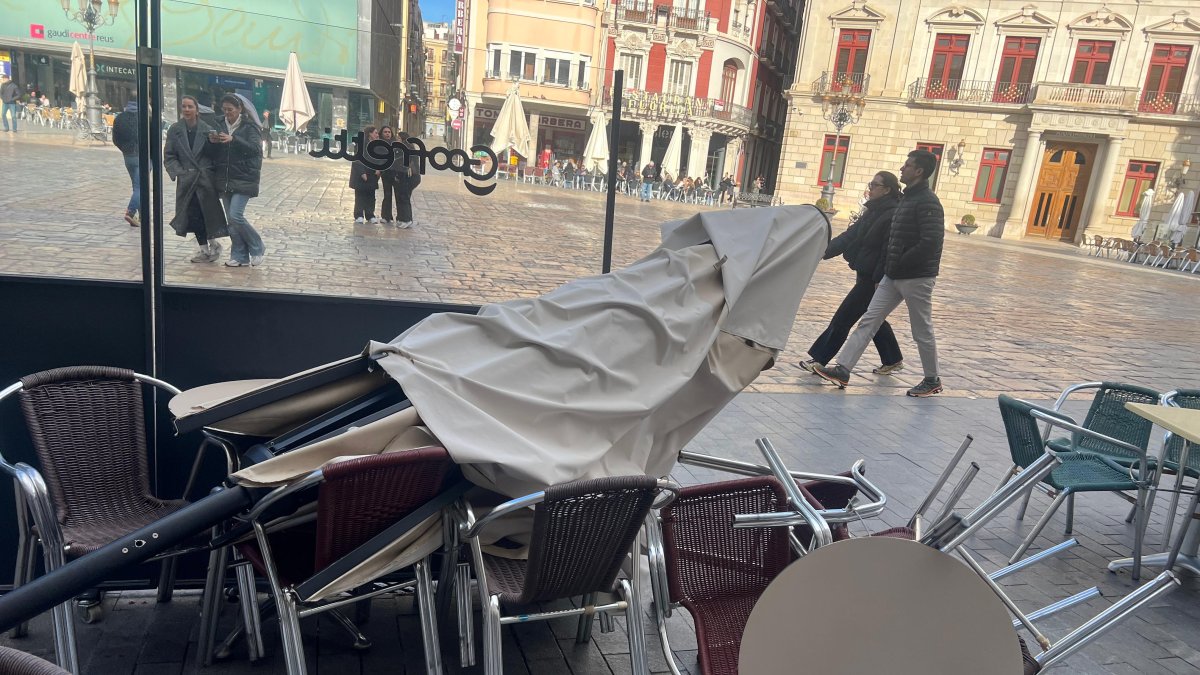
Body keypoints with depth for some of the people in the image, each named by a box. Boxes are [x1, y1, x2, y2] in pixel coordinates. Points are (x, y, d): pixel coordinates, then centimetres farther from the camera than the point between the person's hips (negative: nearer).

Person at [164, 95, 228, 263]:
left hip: (205, 178, -2)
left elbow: (214, 154, 0)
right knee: (193, 215, 5)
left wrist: (212, 142, -18)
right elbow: (169, 156, 4)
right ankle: (205, 249, 17)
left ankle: (212, 243, 20)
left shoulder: (207, 129, 1)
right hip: (186, 180, 2)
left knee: (208, 211, -1)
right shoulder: (174, 130, 4)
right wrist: (179, 172, -10)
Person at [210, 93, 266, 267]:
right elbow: (213, 152, 13)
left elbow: (255, 148, -18)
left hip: (244, 179, -6)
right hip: (224, 179, 6)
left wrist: (233, 139, -29)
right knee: (231, 220, 5)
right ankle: (240, 256, 13)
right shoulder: (220, 126, 11)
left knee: (236, 216, -14)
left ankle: (257, 249, 4)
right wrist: (212, 141, -9)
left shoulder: (249, 127, -4)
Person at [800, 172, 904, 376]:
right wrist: (826, 250, -4)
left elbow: (889, 252, -21)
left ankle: (819, 359, 5)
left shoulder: (893, 215, -18)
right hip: (865, 274, 9)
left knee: (843, 317, -3)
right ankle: (892, 360, 34)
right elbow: (851, 234, 6)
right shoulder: (873, 211, 10)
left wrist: (879, 280, -23)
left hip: (873, 278, -9)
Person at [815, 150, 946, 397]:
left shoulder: (927, 202, -15)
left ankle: (932, 381, 22)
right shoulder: (907, 197, 13)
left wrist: (899, 264, -17)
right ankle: (843, 369, 1)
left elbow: (930, 242, -24)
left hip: (916, 278, -9)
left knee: (922, 332, 5)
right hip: (894, 276, 9)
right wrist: (890, 264, 8)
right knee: (869, 320, 2)